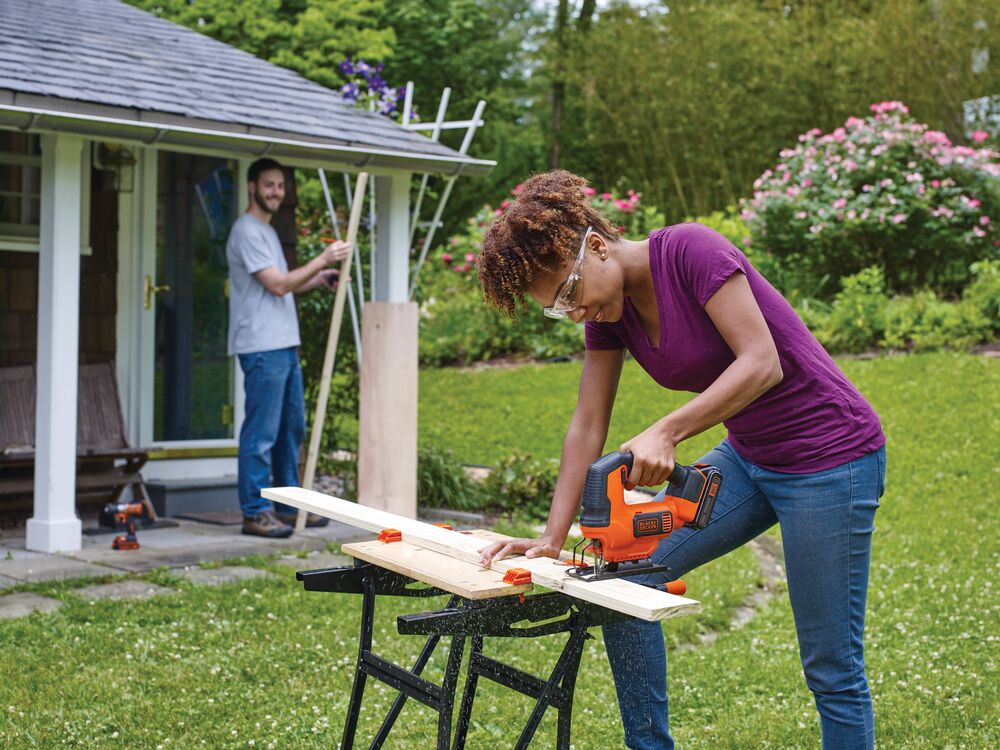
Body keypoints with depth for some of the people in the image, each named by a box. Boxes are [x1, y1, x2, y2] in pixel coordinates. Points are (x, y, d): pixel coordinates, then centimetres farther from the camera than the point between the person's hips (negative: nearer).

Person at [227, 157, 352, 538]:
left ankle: (288, 506, 23)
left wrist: (318, 280, 13)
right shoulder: (247, 231, -11)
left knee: (291, 428, 14)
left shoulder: (268, 231, 21)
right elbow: (277, 285, -16)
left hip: (285, 346, 10)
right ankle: (256, 512, -2)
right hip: (262, 348, -10)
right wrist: (323, 259, -13)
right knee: (261, 433, -7)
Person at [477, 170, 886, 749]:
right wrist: (551, 539, -6)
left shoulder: (690, 251, -20)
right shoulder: (608, 309, 2)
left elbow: (762, 363, -26)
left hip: (831, 458, -8)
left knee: (832, 667, -4)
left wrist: (664, 433, -33)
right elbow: (588, 426, 1)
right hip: (748, 457, 8)